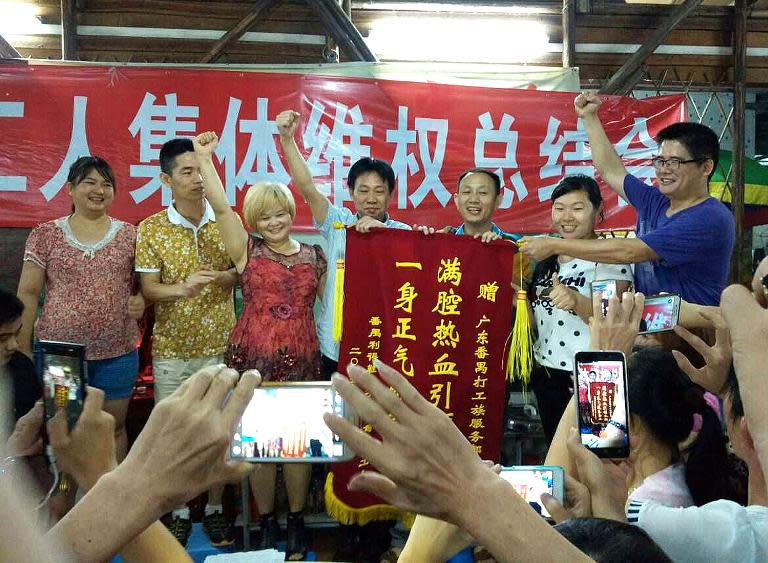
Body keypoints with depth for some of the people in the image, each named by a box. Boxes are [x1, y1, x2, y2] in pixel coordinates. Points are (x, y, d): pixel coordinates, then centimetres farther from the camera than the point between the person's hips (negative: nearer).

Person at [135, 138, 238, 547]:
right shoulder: (151, 229, -2)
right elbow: (148, 288, -6)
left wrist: (226, 277, -15)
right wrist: (180, 288, -26)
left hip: (220, 346, 1)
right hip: (171, 349, 0)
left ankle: (215, 508, 26)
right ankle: (179, 511, 26)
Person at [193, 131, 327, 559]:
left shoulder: (315, 256, 10)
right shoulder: (247, 251, 3)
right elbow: (221, 207, -8)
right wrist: (205, 158, -9)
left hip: (302, 359, 1)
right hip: (254, 358, -1)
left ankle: (297, 521, 24)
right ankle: (267, 522, 23)